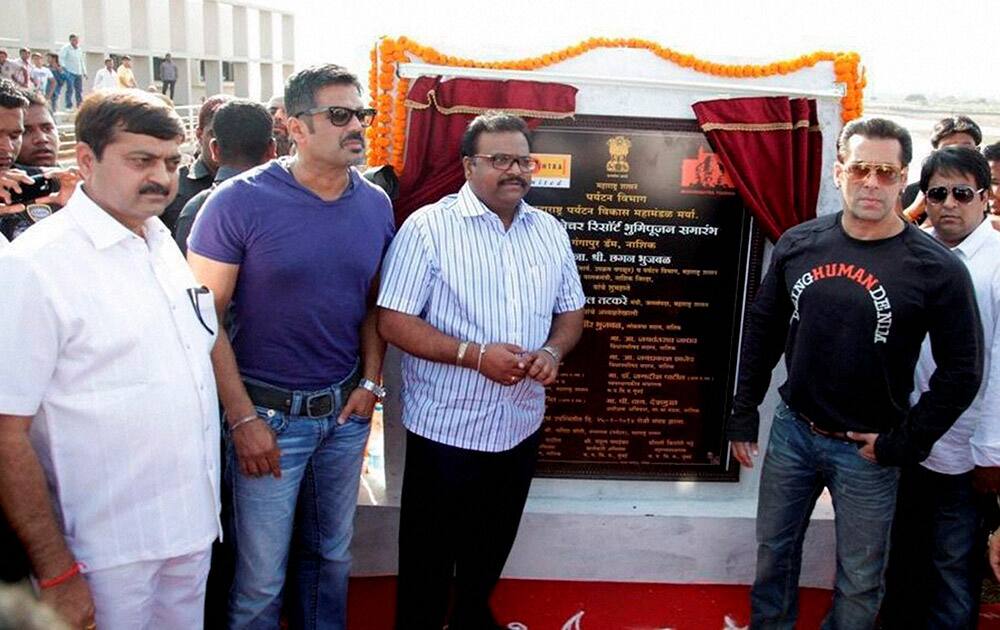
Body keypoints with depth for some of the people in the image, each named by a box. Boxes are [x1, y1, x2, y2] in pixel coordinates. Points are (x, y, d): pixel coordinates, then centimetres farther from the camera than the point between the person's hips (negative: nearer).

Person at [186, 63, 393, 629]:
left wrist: (371, 381, 0)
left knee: (332, 556, 19)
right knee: (262, 578, 6)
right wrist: (243, 417, -13)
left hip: (346, 409, 5)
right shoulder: (239, 202, -13)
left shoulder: (376, 205, 2)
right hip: (270, 412, -4)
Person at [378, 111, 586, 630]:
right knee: (429, 557, 10)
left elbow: (571, 312, 12)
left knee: (491, 552, 23)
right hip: (445, 428, -5)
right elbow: (393, 322, -15)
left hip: (520, 427, 5)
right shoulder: (428, 227, -12)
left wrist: (552, 352, -10)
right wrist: (474, 355, -24)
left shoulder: (551, 232, 5)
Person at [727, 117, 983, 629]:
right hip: (791, 429, 3)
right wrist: (744, 413, 7)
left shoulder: (936, 269, -12)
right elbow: (763, 328, 7)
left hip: (866, 451, -3)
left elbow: (962, 370, -7)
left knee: (859, 581, 12)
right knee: (774, 551, 18)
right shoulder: (799, 243, -2)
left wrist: (904, 444, -9)